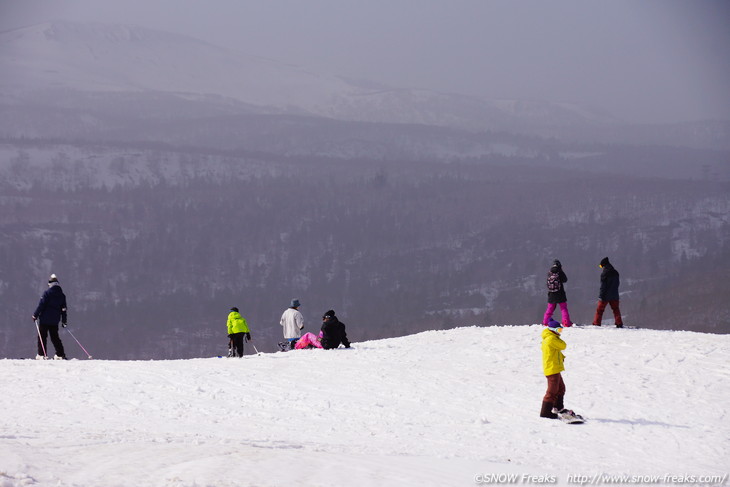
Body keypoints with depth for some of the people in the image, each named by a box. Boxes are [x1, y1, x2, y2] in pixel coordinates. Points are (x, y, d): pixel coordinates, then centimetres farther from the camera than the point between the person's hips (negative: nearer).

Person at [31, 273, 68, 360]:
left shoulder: (47, 293, -10)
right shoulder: (62, 295, 7)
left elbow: (41, 305, -13)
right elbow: (63, 309, 13)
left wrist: (35, 315, -7)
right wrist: (64, 320, 20)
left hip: (45, 319, -5)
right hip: (55, 320, 5)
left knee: (42, 336, 1)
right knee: (55, 337, 13)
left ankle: (41, 354, -5)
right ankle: (60, 354, 9)